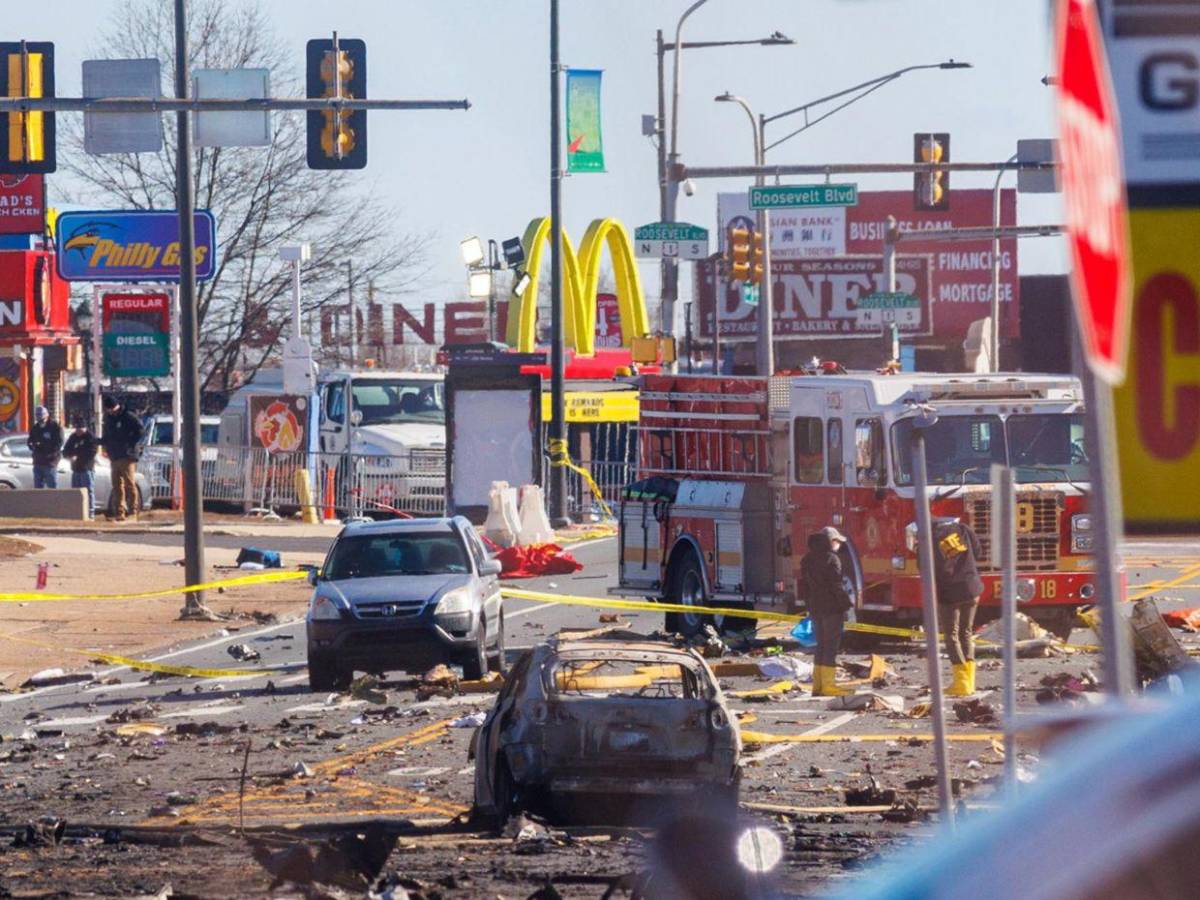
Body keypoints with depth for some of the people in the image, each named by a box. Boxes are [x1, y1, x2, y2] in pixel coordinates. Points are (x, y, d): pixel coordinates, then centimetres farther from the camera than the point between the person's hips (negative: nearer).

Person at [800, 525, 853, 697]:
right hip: (832, 609, -8)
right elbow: (836, 586, -16)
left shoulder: (808, 560, 12)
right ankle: (828, 685, -7)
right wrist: (847, 604, -10)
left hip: (815, 609, 8)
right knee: (831, 646, -5)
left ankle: (818, 685, 13)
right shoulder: (831, 559, -13)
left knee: (821, 646, 14)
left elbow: (806, 586, 15)